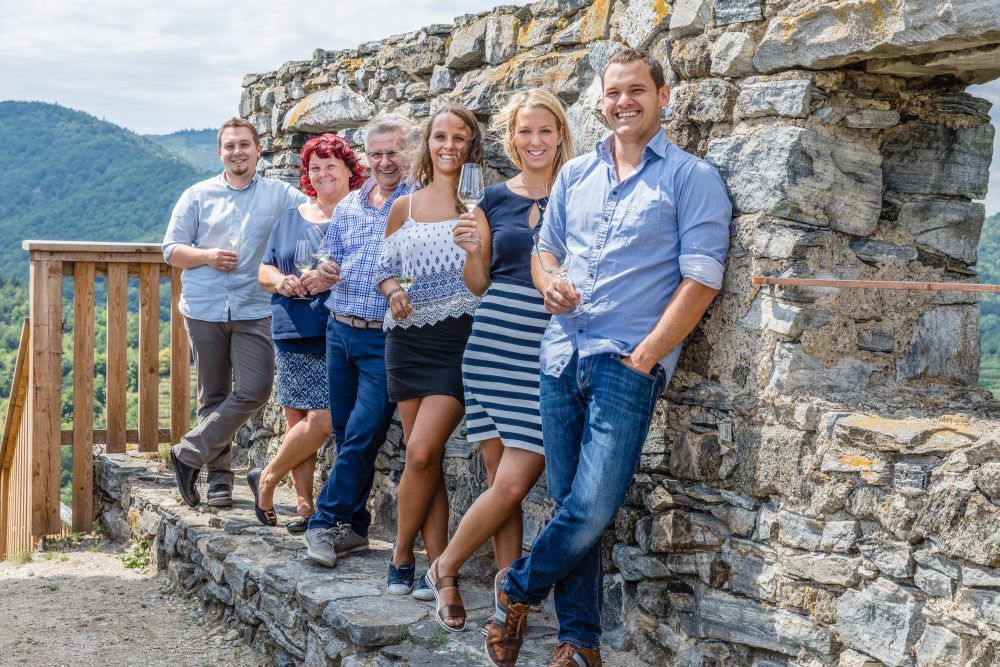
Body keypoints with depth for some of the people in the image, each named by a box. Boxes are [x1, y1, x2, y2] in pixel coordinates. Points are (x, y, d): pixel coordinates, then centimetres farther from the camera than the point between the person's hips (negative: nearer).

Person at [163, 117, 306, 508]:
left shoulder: (280, 195, 7)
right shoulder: (198, 196, 9)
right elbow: (171, 249, 8)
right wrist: (207, 256, -10)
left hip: (254, 310, -1)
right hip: (205, 309, 1)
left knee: (255, 390, -13)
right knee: (214, 395, 6)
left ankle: (189, 454, 0)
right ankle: (219, 474, 16)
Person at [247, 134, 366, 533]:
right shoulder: (291, 218, 18)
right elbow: (265, 270, 20)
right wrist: (279, 281, -3)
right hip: (293, 333, 4)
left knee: (321, 420, -11)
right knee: (297, 417, 3)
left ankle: (267, 479, 10)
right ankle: (304, 505, 13)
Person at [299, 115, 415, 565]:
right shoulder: (347, 207, 14)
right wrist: (326, 274, -2)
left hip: (385, 340, -6)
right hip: (340, 330, 6)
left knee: (361, 435, -8)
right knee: (345, 435, 11)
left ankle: (327, 522, 4)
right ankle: (352, 527, 21)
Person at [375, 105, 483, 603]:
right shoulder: (405, 208, 12)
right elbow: (385, 270, 17)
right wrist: (393, 290, -5)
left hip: (461, 339, -4)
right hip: (408, 340, 4)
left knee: (422, 451, -13)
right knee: (423, 457, 4)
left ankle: (401, 556, 6)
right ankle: (438, 565, 11)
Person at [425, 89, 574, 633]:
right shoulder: (494, 200, 10)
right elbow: (479, 284, 14)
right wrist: (471, 251, -5)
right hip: (496, 343, 2)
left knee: (512, 483, -7)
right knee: (502, 480, 3)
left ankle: (445, 567, 13)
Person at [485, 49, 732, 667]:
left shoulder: (692, 178, -2)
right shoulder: (575, 174, 15)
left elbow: (701, 280, -8)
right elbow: (545, 248, 23)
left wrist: (643, 359, -13)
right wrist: (548, 281, -1)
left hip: (629, 365, -5)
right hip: (562, 356, 5)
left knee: (594, 507, -12)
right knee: (571, 505, 7)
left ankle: (516, 589, 14)